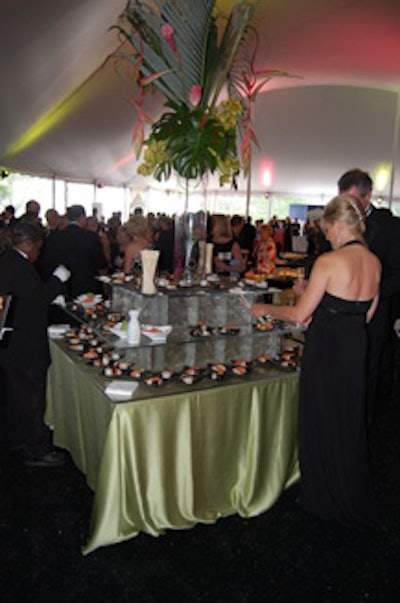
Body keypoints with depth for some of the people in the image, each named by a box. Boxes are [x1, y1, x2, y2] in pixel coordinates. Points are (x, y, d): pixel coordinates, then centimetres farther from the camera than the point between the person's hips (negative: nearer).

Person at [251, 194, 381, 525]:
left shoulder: (329, 261, -20)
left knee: (322, 422, 12)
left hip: (327, 349, -7)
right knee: (351, 422, 22)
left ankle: (326, 499, 30)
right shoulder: (374, 262, 2)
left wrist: (265, 308, 1)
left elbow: (299, 314, -15)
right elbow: (367, 314, 10)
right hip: (357, 347, 7)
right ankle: (355, 497, 39)